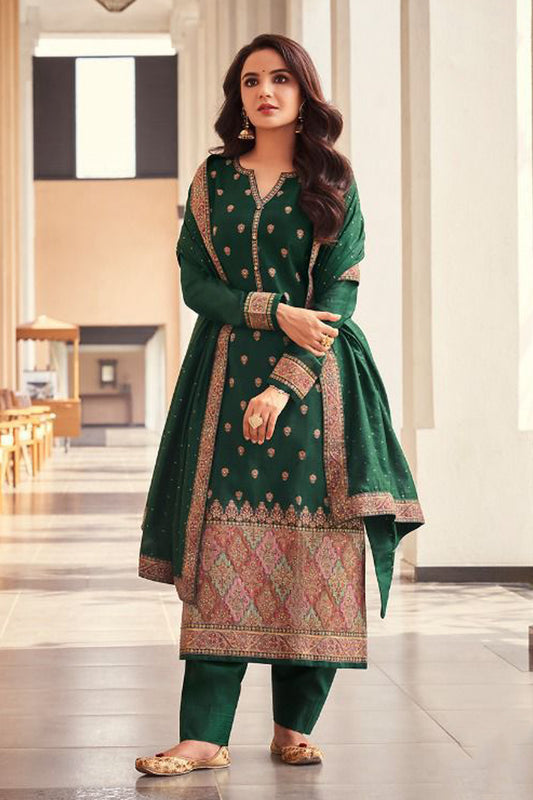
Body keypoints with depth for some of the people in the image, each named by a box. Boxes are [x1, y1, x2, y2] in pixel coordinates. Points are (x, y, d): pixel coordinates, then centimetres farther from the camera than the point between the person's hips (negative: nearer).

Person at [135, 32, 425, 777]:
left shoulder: (334, 183, 5)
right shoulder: (213, 180, 10)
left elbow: (339, 295, -3)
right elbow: (196, 283, 3)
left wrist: (285, 385, -14)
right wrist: (276, 312, -13)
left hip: (316, 381, -1)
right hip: (226, 375, 1)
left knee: (312, 556, -3)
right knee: (223, 553, -6)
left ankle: (295, 725, 8)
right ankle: (205, 736, -6)